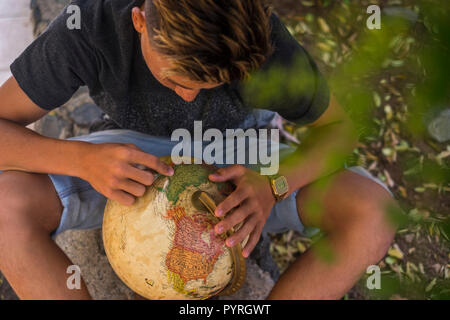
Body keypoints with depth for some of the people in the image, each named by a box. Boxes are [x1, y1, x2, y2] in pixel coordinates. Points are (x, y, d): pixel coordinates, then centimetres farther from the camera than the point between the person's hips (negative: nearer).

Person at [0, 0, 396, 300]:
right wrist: (83, 159, -46)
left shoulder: (263, 42, -31)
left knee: (373, 213, -27)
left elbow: (338, 127, -15)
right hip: (141, 156, 0)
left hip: (241, 159, 1)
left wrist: (273, 185, -36)